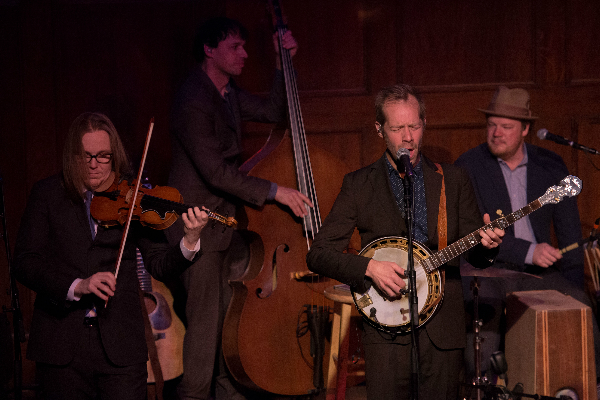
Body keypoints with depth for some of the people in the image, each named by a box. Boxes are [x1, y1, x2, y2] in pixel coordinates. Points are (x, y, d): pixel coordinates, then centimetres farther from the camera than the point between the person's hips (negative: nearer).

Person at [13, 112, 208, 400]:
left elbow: (159, 264, -1)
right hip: (61, 345, 0)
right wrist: (76, 286, -20)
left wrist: (190, 242, -21)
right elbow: (24, 262, -6)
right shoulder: (47, 194, 2)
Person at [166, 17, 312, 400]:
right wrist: (274, 191, -20)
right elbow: (215, 171, -23)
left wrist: (284, 63, 9)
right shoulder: (193, 101, -19)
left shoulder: (230, 93, 10)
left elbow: (273, 111, 19)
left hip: (228, 218, 9)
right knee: (206, 320, -4)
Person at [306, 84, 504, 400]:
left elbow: (476, 255, 10)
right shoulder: (359, 184, 3)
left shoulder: (453, 180, 9)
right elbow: (318, 254, -2)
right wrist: (369, 267, -17)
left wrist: (487, 243, -13)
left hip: (443, 328, 2)